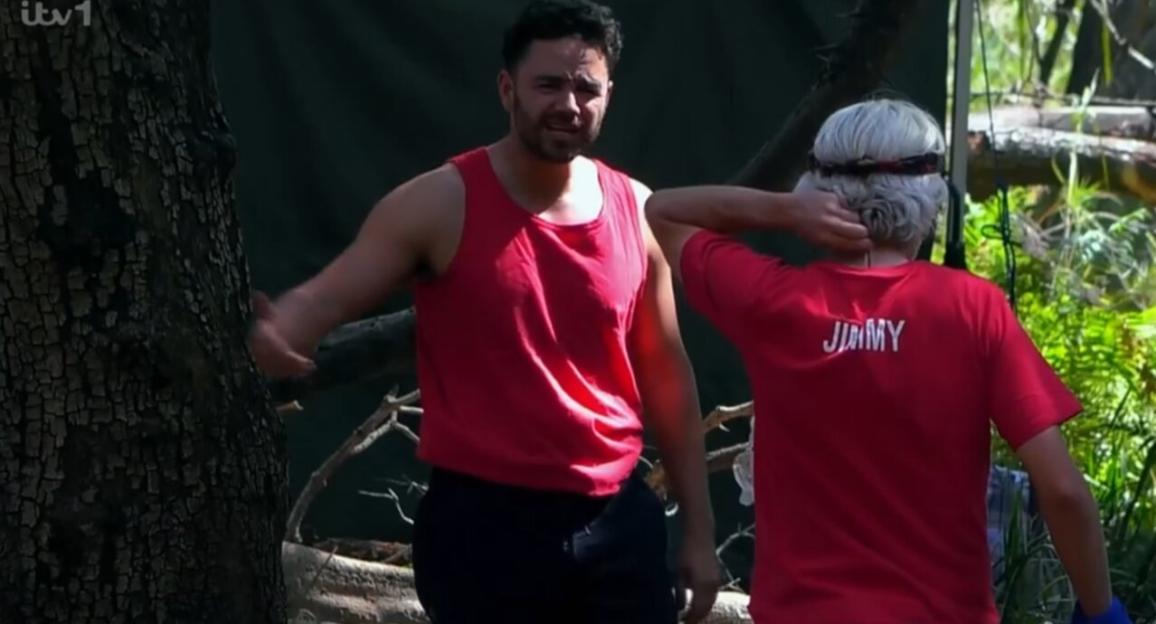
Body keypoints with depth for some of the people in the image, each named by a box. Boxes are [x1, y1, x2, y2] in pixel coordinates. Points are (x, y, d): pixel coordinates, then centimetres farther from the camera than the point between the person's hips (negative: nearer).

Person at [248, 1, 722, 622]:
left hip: (618, 520, 4)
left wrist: (699, 530, 12)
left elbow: (666, 376, 12)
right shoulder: (440, 204, -6)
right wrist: (276, 333, -35)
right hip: (483, 522, -4)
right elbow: (325, 297, -10)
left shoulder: (638, 212, 6)